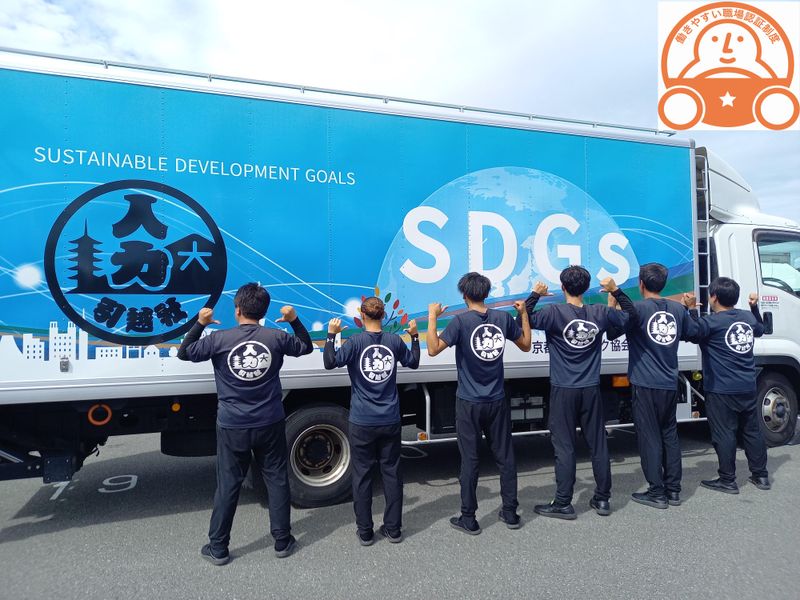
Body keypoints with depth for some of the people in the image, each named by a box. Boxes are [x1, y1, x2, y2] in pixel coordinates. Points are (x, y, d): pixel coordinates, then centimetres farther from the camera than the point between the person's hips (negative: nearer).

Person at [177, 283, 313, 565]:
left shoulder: (219, 338, -11)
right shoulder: (277, 337, -7)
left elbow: (184, 353, 4)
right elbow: (306, 346, 11)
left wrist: (200, 323, 8)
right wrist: (294, 320, 12)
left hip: (232, 427, -1)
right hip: (270, 425, 1)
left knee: (228, 485, 11)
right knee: (277, 480, 13)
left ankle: (218, 548, 23)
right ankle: (282, 542, 23)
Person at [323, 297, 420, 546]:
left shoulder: (356, 342, -10)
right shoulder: (395, 340, -1)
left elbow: (330, 362, -17)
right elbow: (413, 362, 15)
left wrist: (331, 334, -10)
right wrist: (414, 336, 21)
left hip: (362, 423, -2)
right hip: (390, 421, 3)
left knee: (362, 475, 9)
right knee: (392, 473, 12)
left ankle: (365, 531, 17)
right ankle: (393, 529, 21)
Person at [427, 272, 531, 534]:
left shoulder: (461, 321, -14)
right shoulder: (504, 317, -1)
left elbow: (433, 349, -21)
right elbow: (526, 345, 12)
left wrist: (432, 317, -13)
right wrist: (524, 314, 19)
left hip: (469, 403, -3)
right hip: (497, 402, 4)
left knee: (469, 460, 5)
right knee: (505, 456, 14)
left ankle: (468, 519, 14)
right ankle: (510, 513, 25)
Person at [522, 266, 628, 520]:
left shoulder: (554, 312, -13)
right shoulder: (600, 312, 0)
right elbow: (627, 318, 15)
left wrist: (534, 295, -6)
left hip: (563, 391, -4)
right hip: (591, 390, 4)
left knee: (564, 447, 2)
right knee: (598, 444, 13)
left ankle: (563, 504, 7)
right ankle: (602, 499, 23)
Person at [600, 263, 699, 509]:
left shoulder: (638, 308, -11)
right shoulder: (678, 309, 5)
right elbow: (693, 332, 20)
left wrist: (613, 300, -22)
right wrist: (688, 309, 32)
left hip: (645, 385, -5)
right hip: (670, 385, 5)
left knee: (650, 437, 2)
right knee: (670, 435, 15)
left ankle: (657, 493, 7)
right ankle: (673, 490, 21)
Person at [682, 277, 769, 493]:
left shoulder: (712, 321, -15)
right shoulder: (748, 317, 7)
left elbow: (692, 333, -10)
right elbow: (760, 330, 27)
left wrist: (691, 309, -9)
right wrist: (755, 307, 35)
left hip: (721, 390, -7)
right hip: (748, 388, 7)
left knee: (724, 434, 0)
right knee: (752, 431, 16)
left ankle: (727, 480, 6)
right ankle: (761, 475, 25)